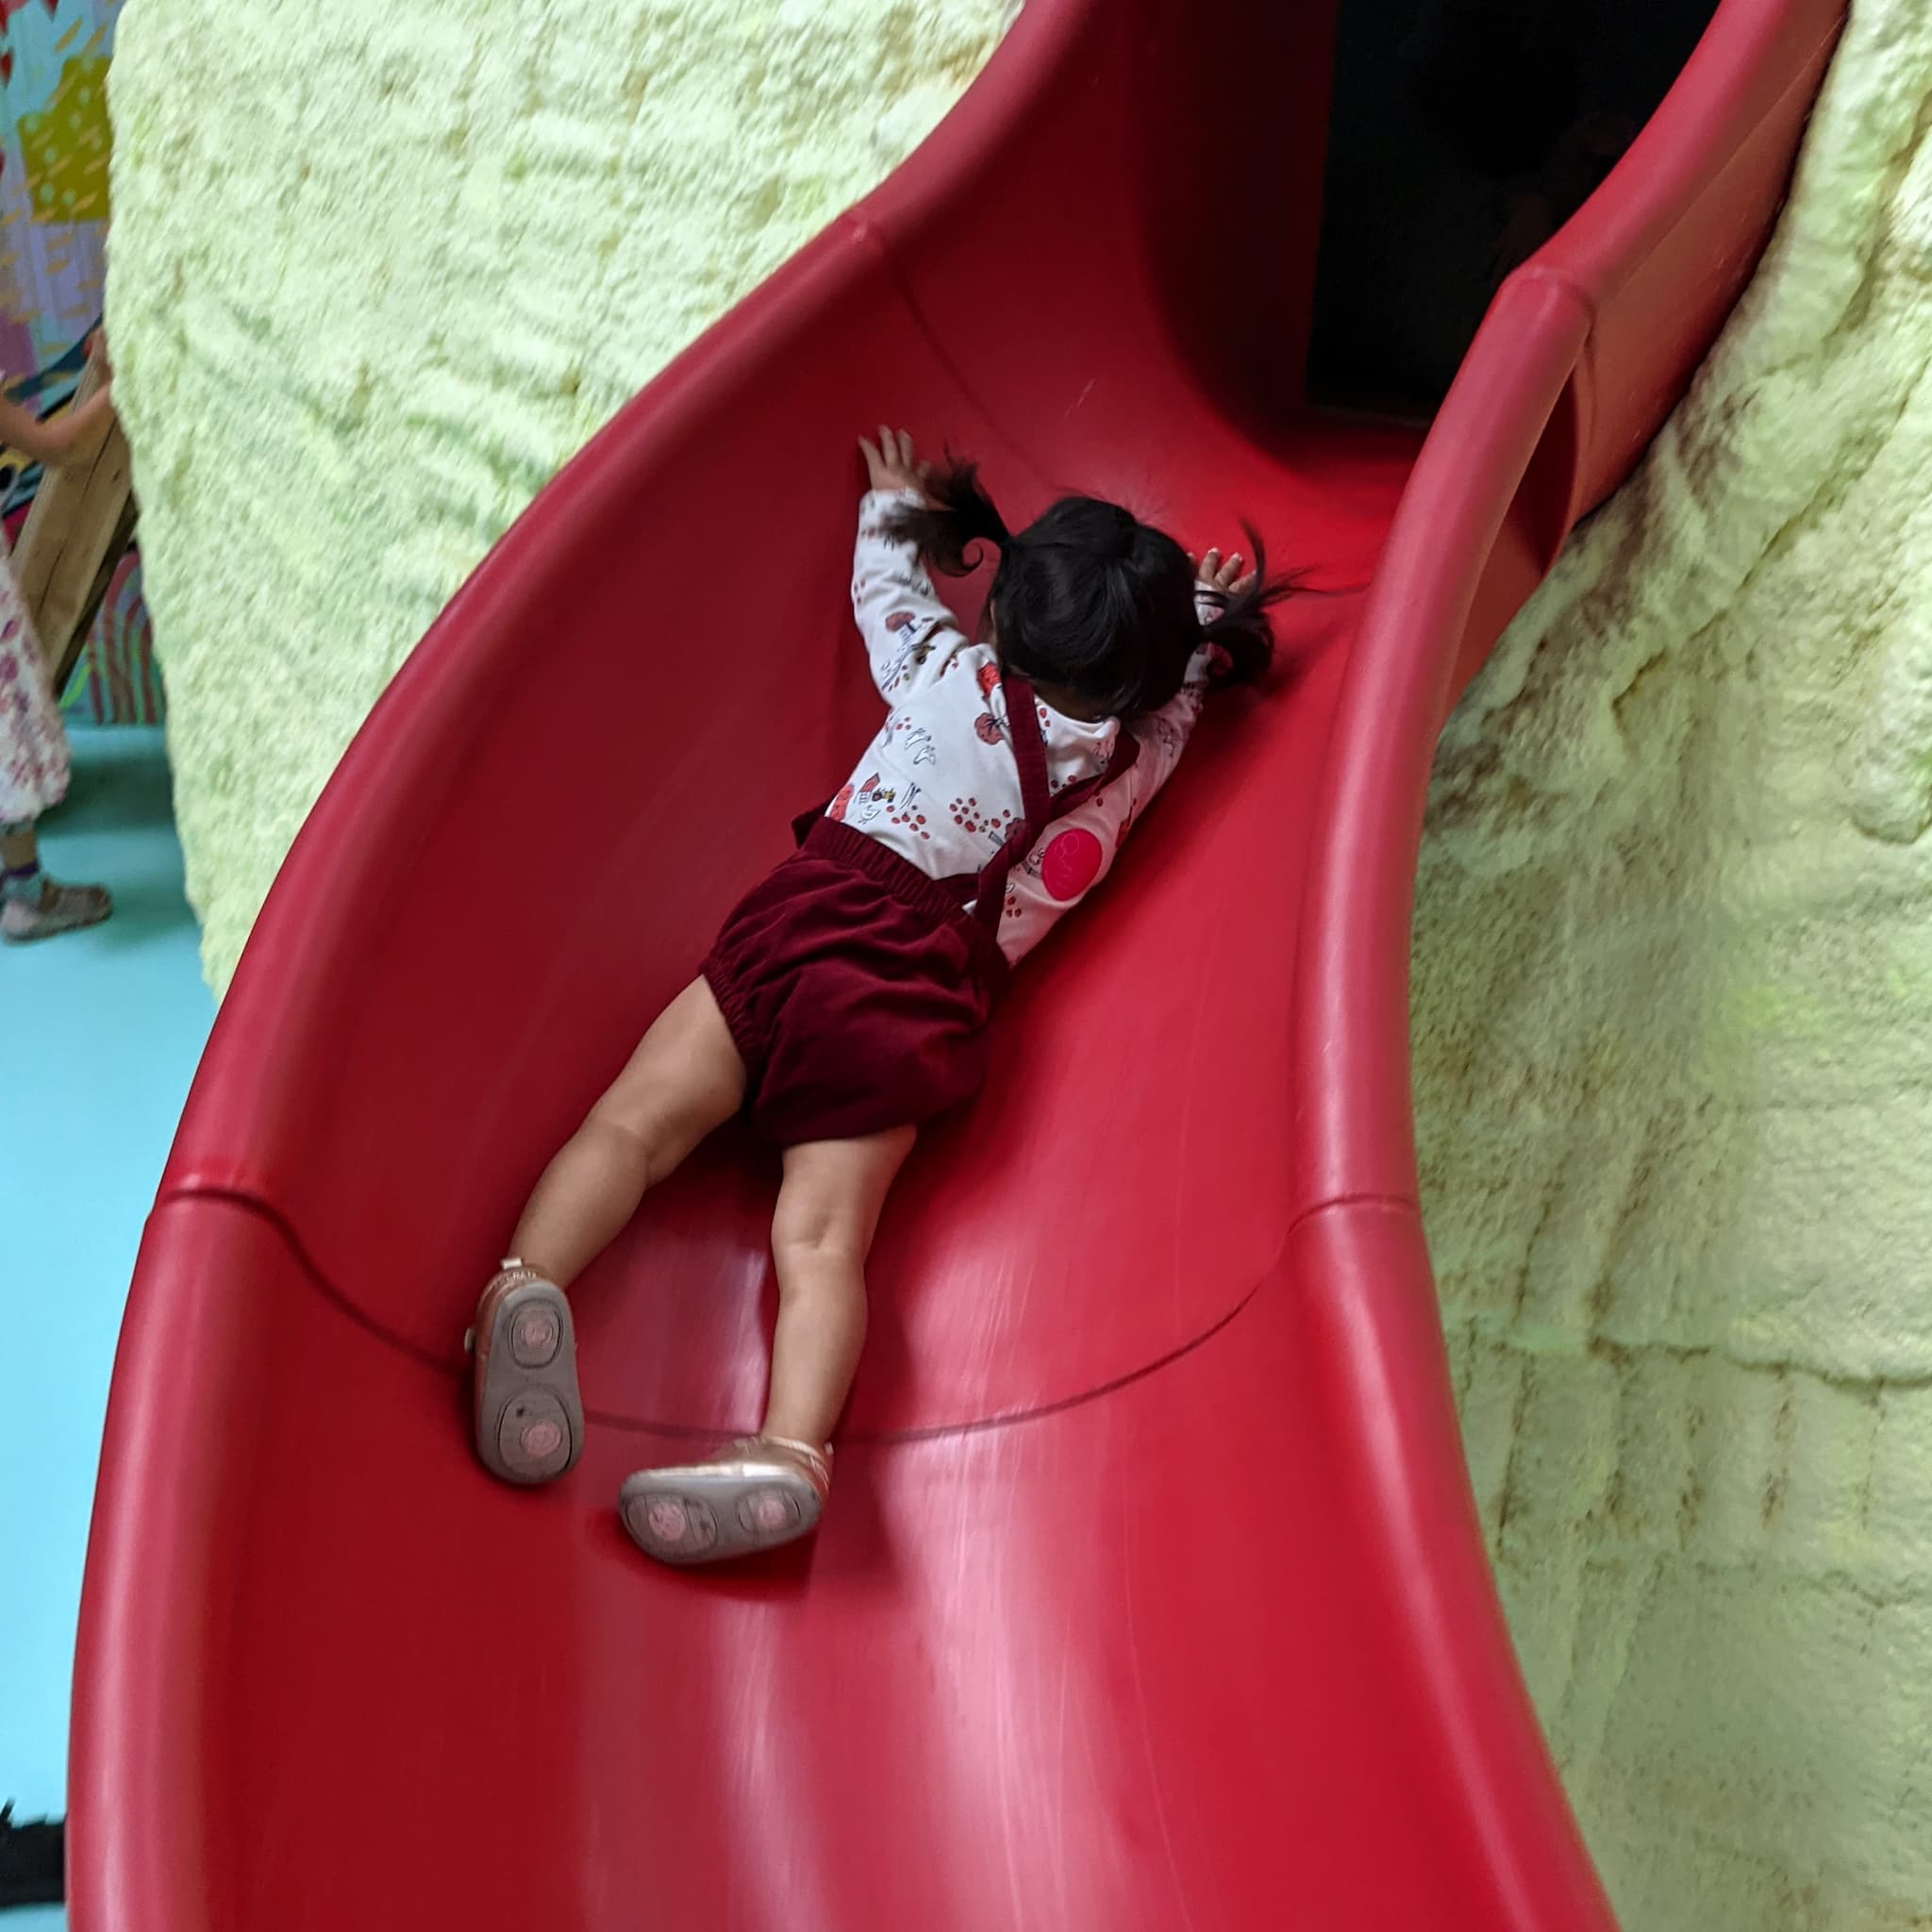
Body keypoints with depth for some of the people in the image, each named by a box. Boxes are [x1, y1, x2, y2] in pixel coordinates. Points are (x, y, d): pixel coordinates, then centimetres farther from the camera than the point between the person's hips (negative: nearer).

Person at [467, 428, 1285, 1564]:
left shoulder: (949, 672, 11)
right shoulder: (1137, 758, 13)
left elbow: (886, 585, 31)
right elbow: (1175, 695, 37)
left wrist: (903, 505, 50)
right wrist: (1206, 623, 53)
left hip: (818, 910, -1)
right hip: (936, 990, 1)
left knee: (637, 1123, -10)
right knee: (824, 1235, -13)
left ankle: (531, 1278, -37)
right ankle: (796, 1446, -38)